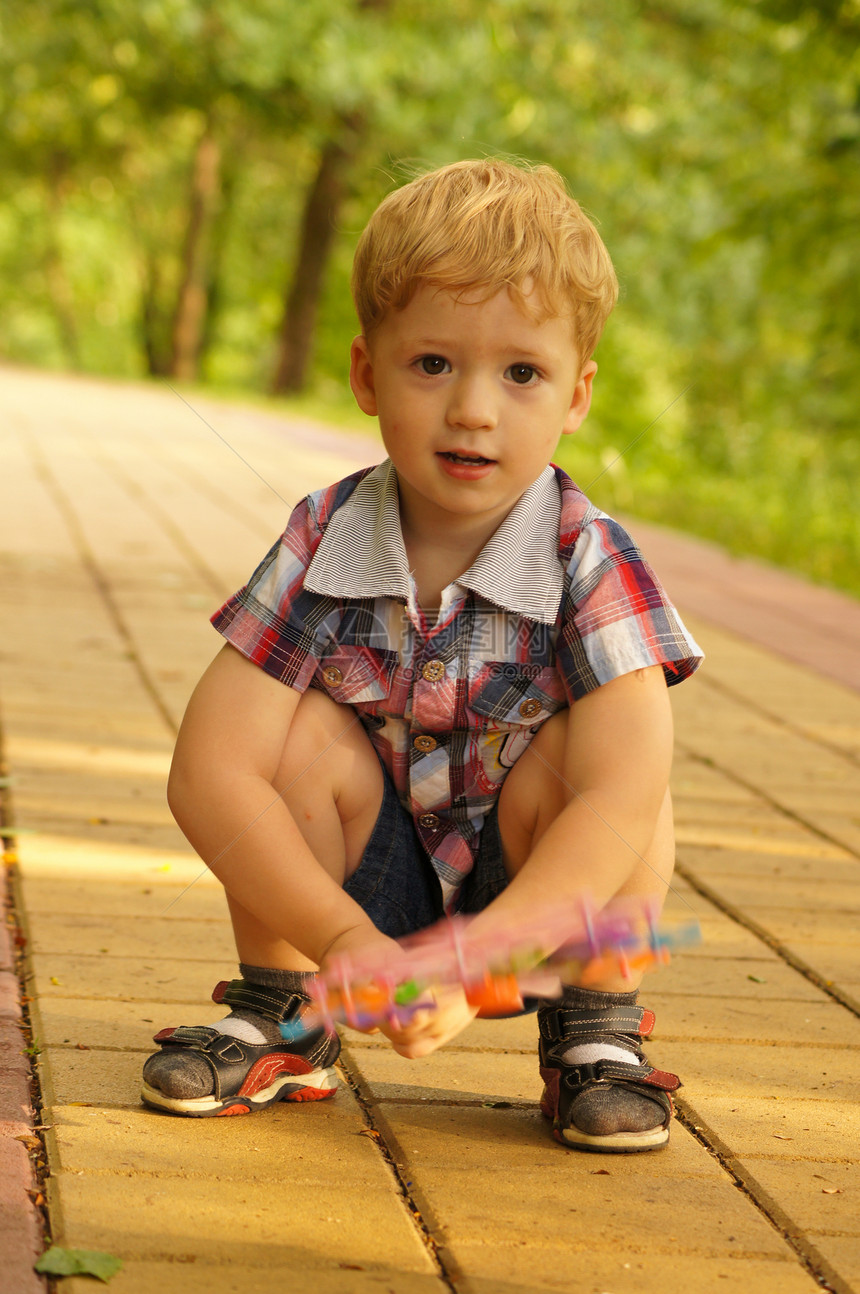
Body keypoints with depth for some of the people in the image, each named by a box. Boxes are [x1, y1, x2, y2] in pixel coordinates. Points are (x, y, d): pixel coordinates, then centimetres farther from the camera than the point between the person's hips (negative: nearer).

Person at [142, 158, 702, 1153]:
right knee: (303, 730, -24)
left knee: (573, 755, -29)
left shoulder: (591, 567, -23)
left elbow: (623, 804, -35)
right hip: (370, 875, 2)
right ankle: (278, 1014, -4)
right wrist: (342, 936, -38)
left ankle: (595, 1034, -6)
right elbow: (208, 772, -25)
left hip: (537, 889, -1)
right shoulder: (324, 542, -18)